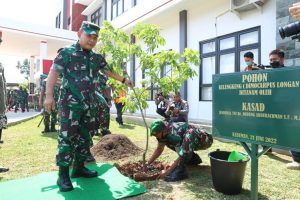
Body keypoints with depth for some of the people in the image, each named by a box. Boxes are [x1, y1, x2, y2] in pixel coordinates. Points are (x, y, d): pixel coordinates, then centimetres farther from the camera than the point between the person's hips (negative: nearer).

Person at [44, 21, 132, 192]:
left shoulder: (97, 58, 14)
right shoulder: (67, 53, -2)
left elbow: (109, 72, 28)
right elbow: (53, 73, -7)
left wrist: (124, 80, 31)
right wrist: (49, 95, -16)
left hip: (89, 104, 6)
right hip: (71, 103, -6)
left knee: (86, 136, 10)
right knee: (67, 137, -5)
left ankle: (79, 168, 24)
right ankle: (63, 175, 4)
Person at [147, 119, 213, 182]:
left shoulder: (174, 134, -33)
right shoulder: (165, 132, -8)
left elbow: (182, 156, -29)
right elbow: (159, 149, 5)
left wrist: (168, 171, -27)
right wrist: (148, 163, 0)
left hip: (205, 140, -9)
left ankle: (180, 171, -29)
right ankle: (194, 159, 14)